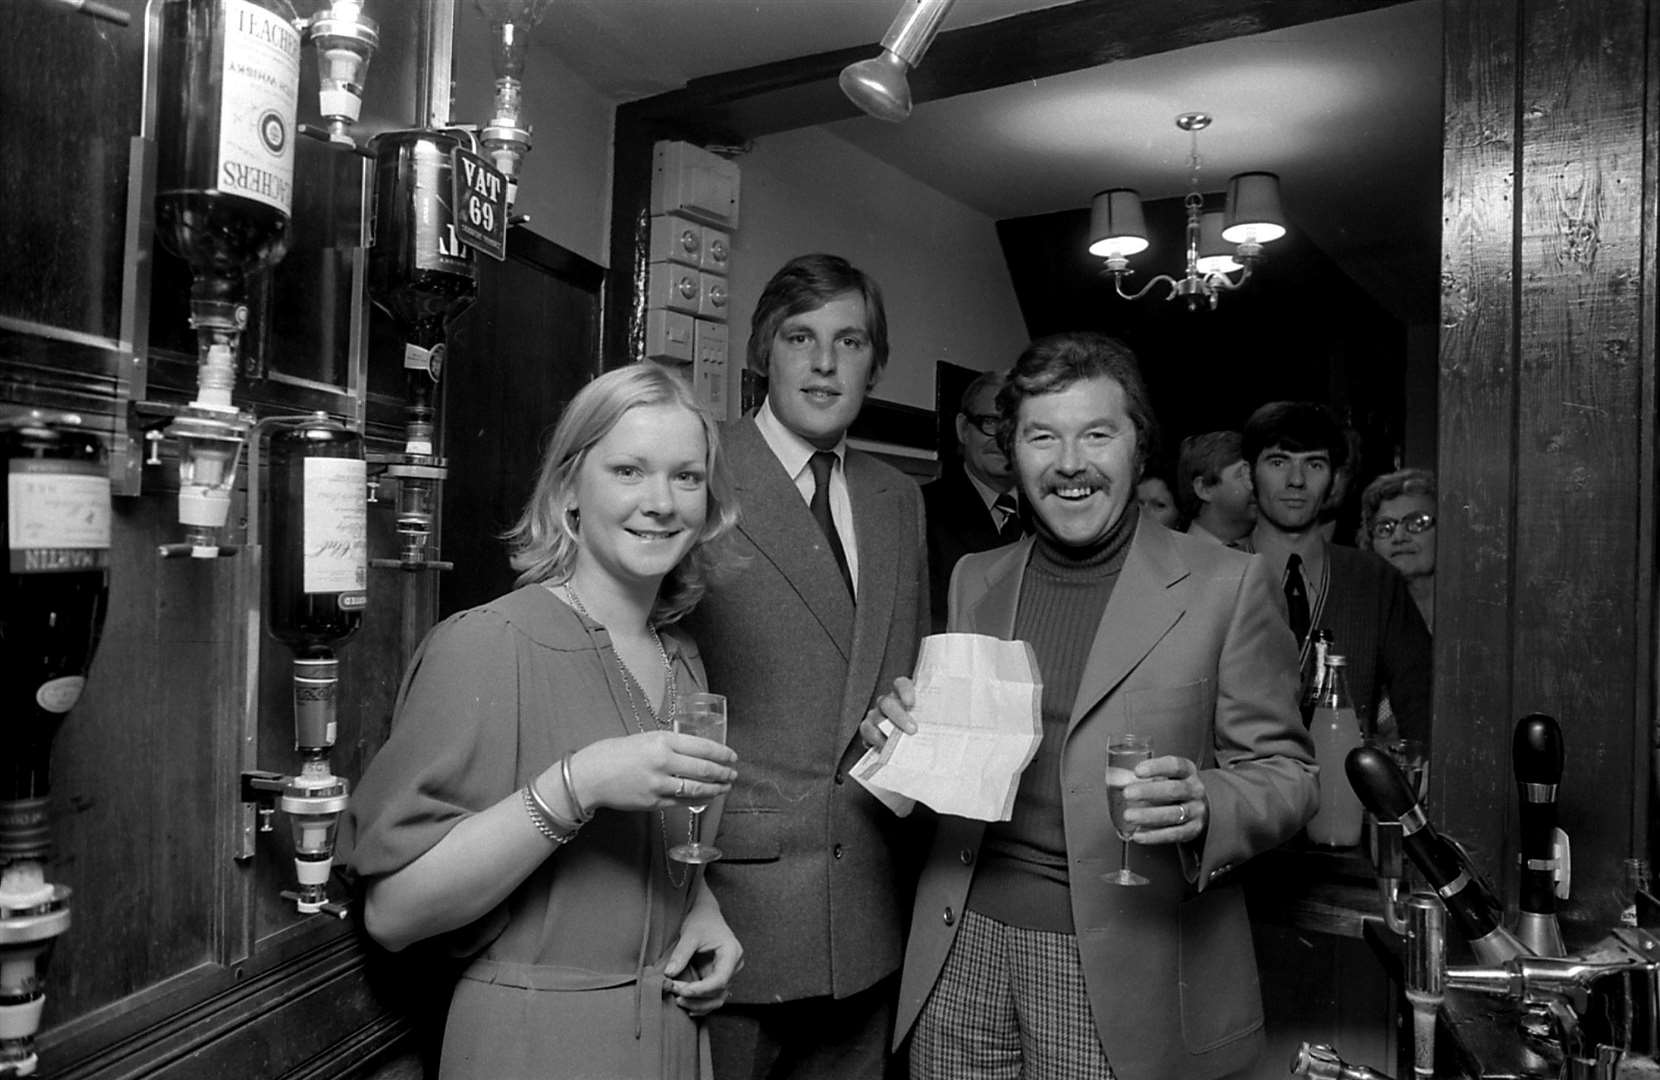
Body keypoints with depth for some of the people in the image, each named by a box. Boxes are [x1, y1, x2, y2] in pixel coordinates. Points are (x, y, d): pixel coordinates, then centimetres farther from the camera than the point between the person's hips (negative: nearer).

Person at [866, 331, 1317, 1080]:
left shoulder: (1225, 585, -5)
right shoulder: (974, 581, 7)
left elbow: (1285, 772, -2)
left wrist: (1205, 807, -22)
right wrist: (903, 732, -7)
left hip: (1124, 971, -3)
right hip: (963, 946, 3)